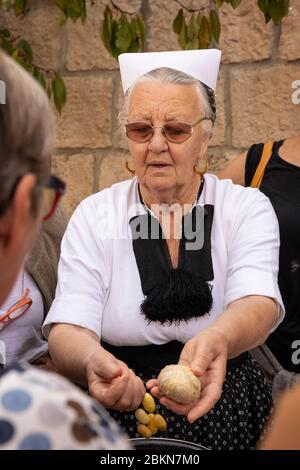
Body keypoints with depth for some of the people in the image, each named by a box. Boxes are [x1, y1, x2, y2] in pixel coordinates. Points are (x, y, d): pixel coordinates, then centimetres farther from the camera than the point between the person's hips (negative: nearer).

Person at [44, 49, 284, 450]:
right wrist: (92, 361, -33)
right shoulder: (94, 217, 4)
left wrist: (216, 341, -40)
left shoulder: (248, 208, 2)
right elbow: (68, 328, -8)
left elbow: (259, 303, -16)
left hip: (224, 413, 0)